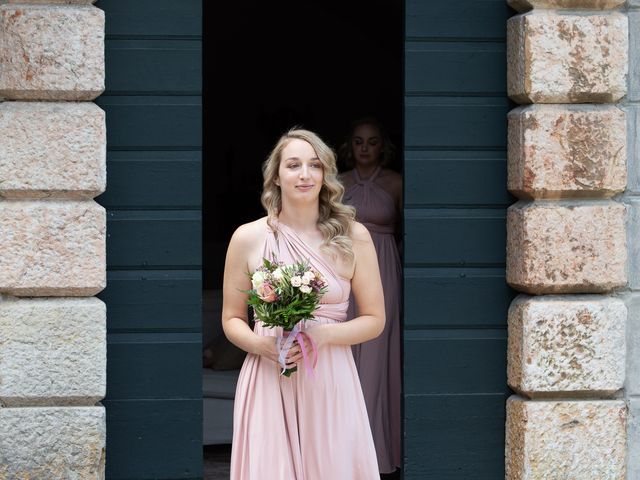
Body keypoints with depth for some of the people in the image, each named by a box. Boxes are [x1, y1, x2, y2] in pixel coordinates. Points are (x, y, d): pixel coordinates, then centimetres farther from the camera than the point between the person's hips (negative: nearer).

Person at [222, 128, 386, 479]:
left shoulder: (353, 237, 0)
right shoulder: (248, 238, 1)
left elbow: (375, 320, 4)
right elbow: (231, 320, 9)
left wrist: (323, 334, -13)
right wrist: (260, 345, -12)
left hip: (330, 382, 0)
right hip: (267, 381, 0)